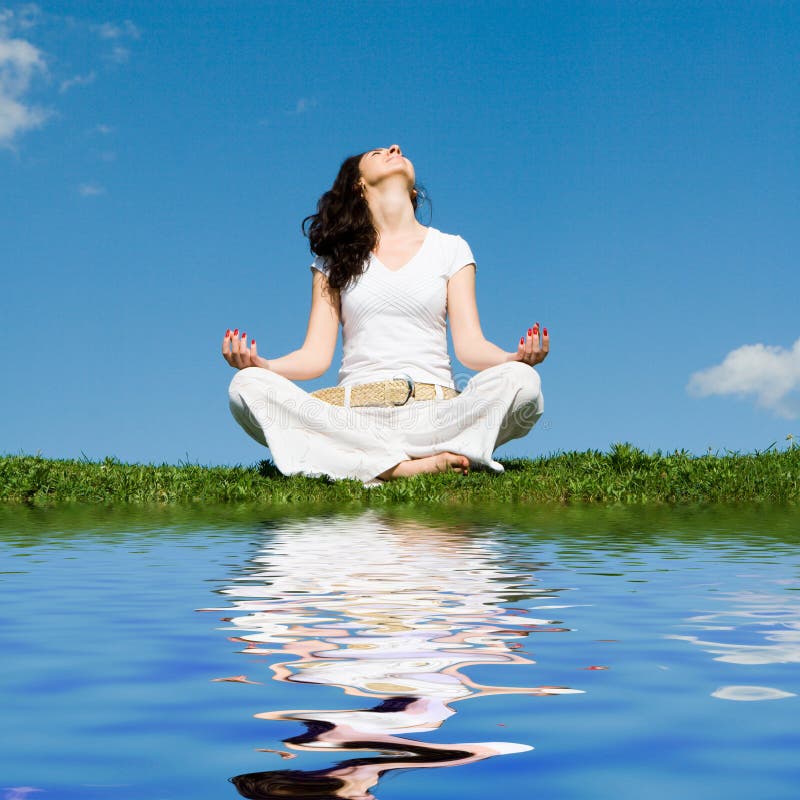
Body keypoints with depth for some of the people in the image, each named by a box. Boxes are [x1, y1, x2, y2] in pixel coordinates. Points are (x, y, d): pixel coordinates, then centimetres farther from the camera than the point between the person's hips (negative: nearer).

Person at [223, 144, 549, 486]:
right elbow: (315, 356, 7)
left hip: (434, 409, 0)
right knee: (247, 386, -26)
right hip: (355, 409, 1)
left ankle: (366, 463, -29)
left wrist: (515, 358, -17)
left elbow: (470, 346, 6)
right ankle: (411, 466, -32)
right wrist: (261, 365, -14)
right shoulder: (336, 258, 17)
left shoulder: (449, 248, 17)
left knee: (522, 381, -28)